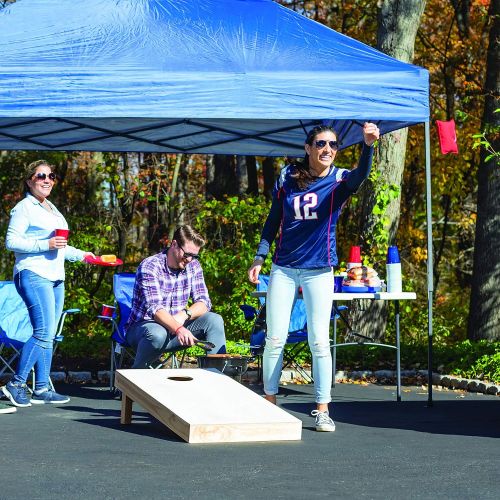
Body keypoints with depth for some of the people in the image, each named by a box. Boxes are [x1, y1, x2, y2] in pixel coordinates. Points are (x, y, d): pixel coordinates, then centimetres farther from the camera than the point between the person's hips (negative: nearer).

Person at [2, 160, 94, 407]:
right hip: (34, 275, -9)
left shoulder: (51, 208, 22)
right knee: (44, 332, -15)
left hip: (55, 277, 9)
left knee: (48, 335, 7)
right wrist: (46, 244, -19)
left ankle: (42, 389, 9)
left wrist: (80, 254, 23)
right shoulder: (24, 208, -6)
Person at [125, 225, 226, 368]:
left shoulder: (193, 266, 1)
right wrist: (178, 329, -48)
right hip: (142, 326, -5)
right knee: (157, 334, -40)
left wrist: (185, 314, -26)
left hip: (177, 325, 5)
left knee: (214, 321, -16)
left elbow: (204, 302, -3)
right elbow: (154, 308, -31)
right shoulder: (150, 266, -19)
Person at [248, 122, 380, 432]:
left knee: (319, 341, -3)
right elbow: (273, 220, 12)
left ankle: (322, 410, 4)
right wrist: (259, 258, 10)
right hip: (284, 268, 2)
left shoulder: (339, 180, -3)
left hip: (319, 270, -2)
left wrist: (368, 145, -46)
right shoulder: (288, 177, 3)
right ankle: (270, 402, 16)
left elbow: (361, 175, -27)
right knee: (275, 340, 3)